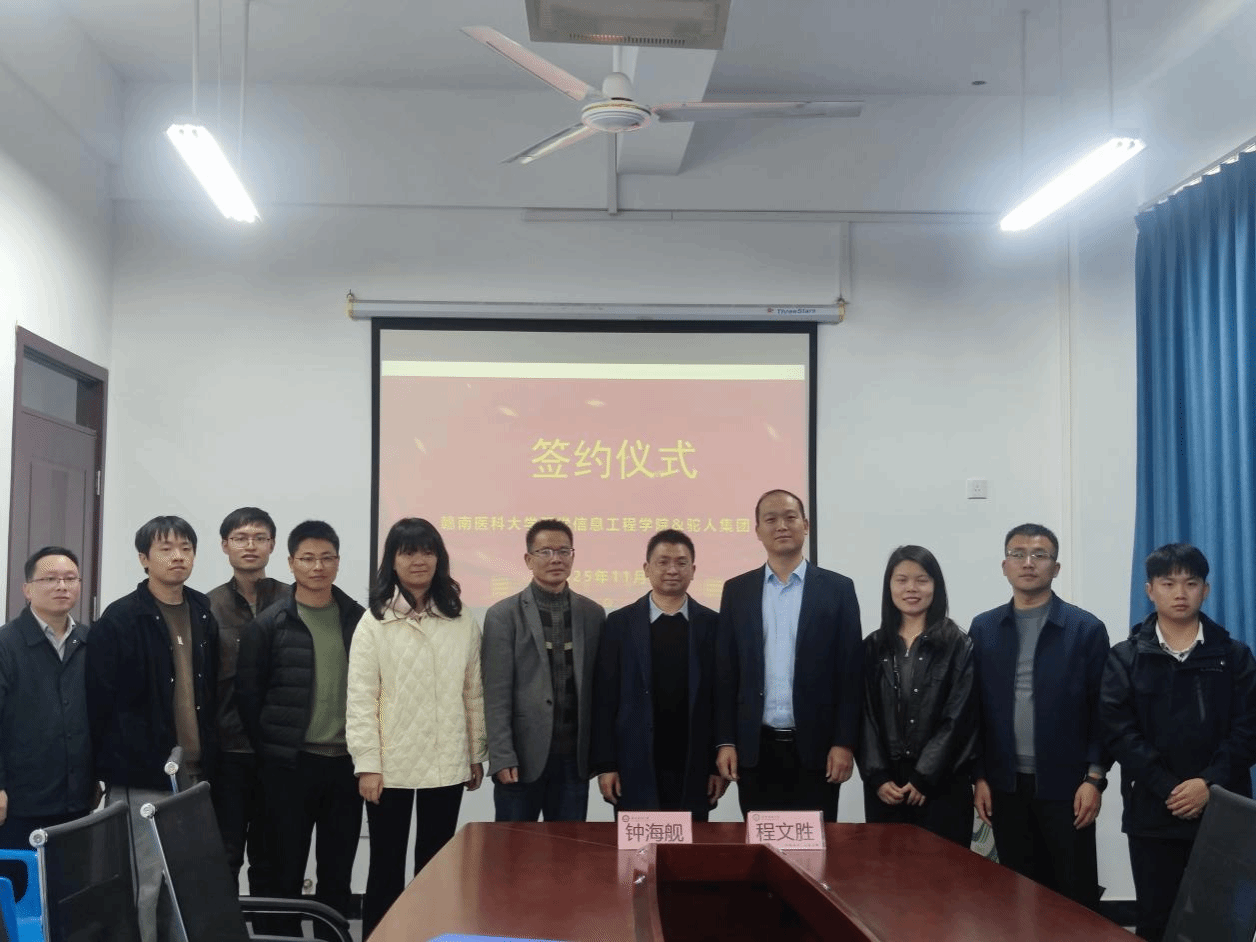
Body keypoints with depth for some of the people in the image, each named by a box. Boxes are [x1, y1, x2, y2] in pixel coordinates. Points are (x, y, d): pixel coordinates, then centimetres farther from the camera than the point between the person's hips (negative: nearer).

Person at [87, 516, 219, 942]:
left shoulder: (204, 614, 9)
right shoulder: (120, 619, -8)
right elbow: (99, 700, -8)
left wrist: (208, 754, 11)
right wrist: (104, 767, -9)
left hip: (194, 773, 5)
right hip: (141, 775, -5)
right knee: (145, 882, -1)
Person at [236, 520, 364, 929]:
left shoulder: (358, 619, 5)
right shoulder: (268, 624, -4)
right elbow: (248, 695, -2)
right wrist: (271, 751, -4)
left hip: (345, 762, 3)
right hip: (289, 764, -3)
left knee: (338, 872, 10)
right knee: (287, 870, 6)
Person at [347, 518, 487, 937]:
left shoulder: (464, 622, 4)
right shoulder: (374, 622, -4)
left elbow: (474, 693, 8)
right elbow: (361, 698, -6)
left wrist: (476, 755, 9)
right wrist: (367, 764, -11)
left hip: (446, 764, 2)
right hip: (391, 764, -2)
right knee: (386, 865, 8)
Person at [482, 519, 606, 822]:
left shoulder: (593, 614, 8)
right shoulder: (504, 615, -1)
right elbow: (496, 694, -5)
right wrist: (502, 758, -12)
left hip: (574, 758, 3)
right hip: (522, 757, -2)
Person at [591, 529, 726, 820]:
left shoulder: (712, 625, 5)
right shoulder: (620, 623, 3)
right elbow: (605, 698, 1)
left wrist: (720, 764, 1)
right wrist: (605, 764, -4)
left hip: (694, 771, 1)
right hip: (635, 769, -1)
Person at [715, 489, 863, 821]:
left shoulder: (837, 589, 2)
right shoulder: (737, 591, 8)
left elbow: (850, 672, -1)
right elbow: (725, 672, 6)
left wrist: (844, 742, -8)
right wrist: (725, 742, 0)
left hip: (815, 747, -1)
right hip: (755, 748, 2)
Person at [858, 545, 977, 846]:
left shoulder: (958, 646, 0)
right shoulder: (873, 647, 9)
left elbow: (959, 718, -6)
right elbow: (865, 717, 6)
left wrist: (924, 778, -11)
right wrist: (877, 777, -6)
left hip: (942, 784, -3)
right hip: (885, 786, 3)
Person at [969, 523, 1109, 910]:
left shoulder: (1087, 629, -1)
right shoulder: (983, 628, 7)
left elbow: (1101, 709, -3)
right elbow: (975, 708, 7)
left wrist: (1094, 778, -9)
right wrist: (980, 777, 3)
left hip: (1065, 784, -2)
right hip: (1006, 785, 3)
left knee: (1077, 897, 3)